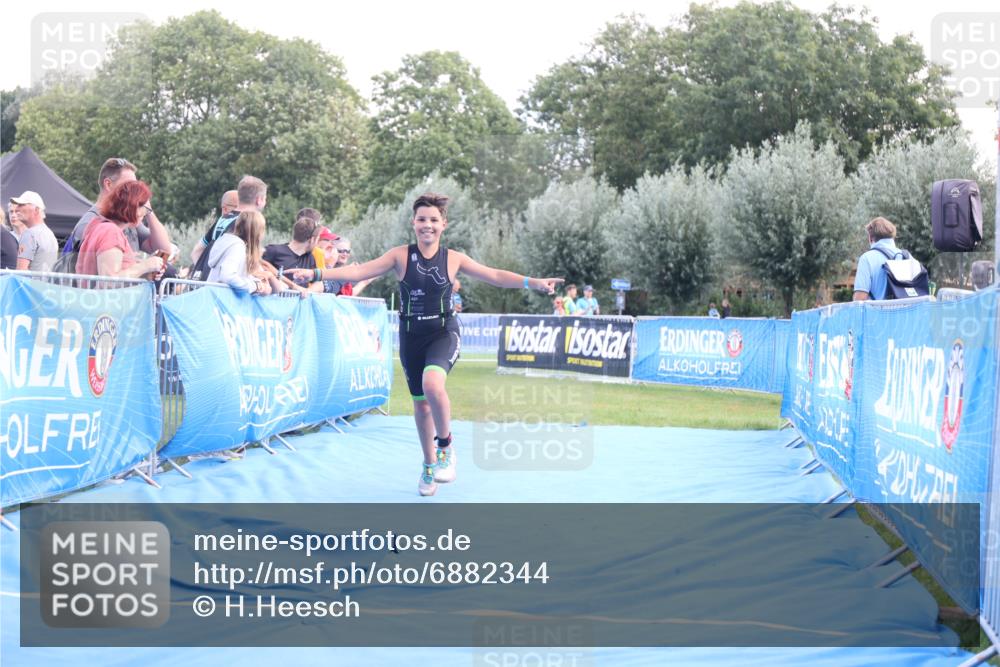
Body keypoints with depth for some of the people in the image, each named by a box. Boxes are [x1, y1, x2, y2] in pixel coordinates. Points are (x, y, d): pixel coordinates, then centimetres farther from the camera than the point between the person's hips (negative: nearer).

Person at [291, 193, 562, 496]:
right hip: (411, 336, 2)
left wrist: (533, 282, -9)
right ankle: (430, 465, 31)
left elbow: (495, 276, 1)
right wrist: (317, 273, -18)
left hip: (444, 333, -2)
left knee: (432, 383, -30)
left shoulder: (453, 259, -2)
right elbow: (360, 271, -9)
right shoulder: (400, 256, -4)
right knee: (420, 401, 10)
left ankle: (445, 447, -7)